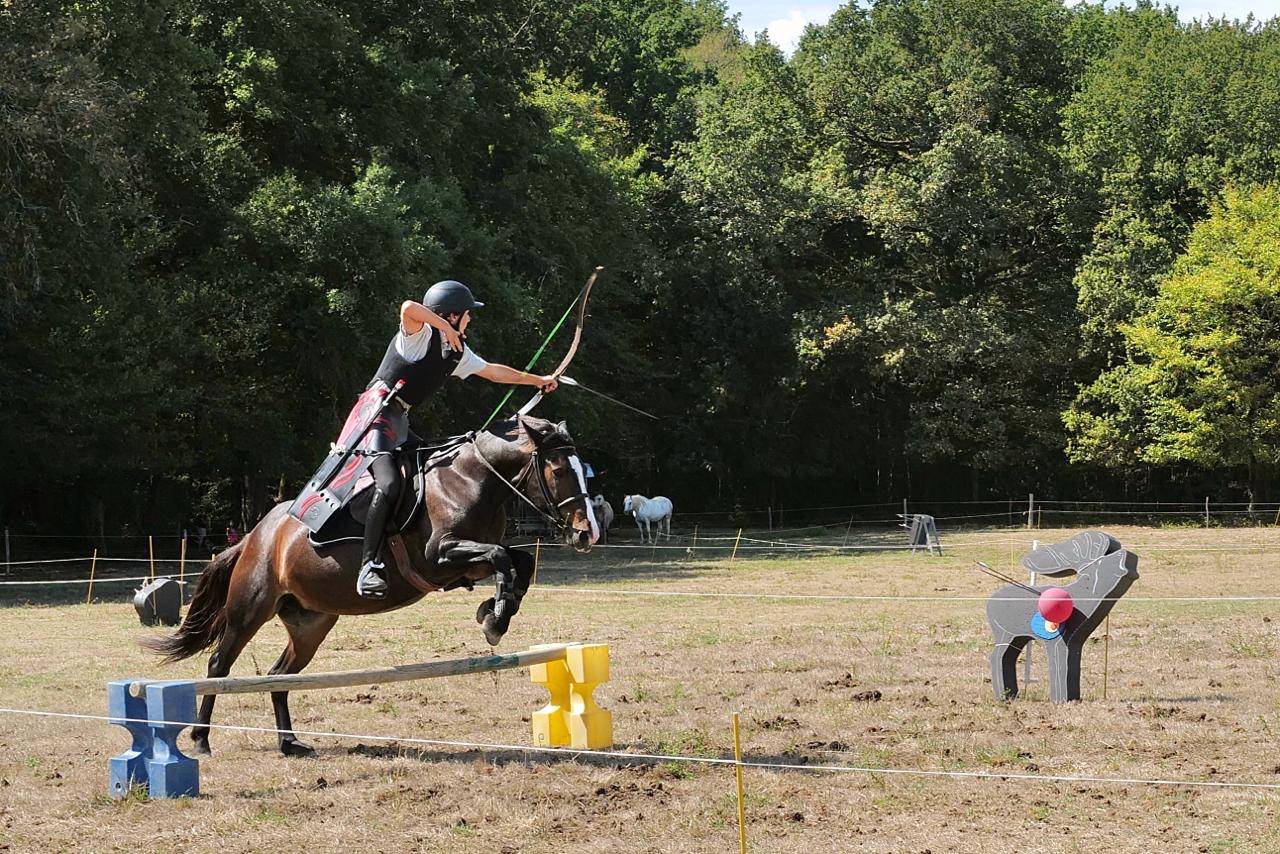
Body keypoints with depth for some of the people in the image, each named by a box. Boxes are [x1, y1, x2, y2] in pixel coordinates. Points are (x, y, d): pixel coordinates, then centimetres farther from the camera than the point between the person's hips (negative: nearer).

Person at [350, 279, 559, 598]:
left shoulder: (458, 352, 17)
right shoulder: (420, 334, -9)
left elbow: (492, 371, 31)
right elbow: (409, 308, -32)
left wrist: (537, 380, 36)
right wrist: (447, 328, -20)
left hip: (400, 421, 10)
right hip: (376, 412, -10)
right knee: (389, 485, -27)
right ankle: (370, 566, -30)